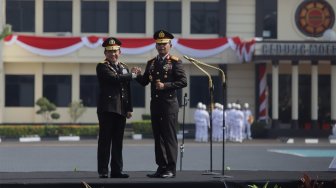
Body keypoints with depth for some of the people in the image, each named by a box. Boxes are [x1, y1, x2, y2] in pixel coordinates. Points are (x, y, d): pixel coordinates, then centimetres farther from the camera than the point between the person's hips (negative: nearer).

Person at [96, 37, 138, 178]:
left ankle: (117, 170, 10)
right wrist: (132, 75, -7)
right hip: (107, 108, -6)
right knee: (105, 140, -4)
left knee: (118, 141, 7)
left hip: (121, 109, 6)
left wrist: (129, 108, 11)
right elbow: (114, 78, -18)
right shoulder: (102, 67, -1)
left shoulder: (124, 68, 19)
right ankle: (103, 171, -1)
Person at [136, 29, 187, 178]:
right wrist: (138, 76, -7)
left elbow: (183, 82, -8)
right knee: (158, 136, 7)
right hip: (155, 103, 6)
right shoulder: (151, 63, 15)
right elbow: (144, 82, 14)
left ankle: (171, 169, -2)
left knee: (169, 136, -5)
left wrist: (165, 86, -16)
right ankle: (161, 167, 11)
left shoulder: (175, 62, -2)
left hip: (169, 103, -6)